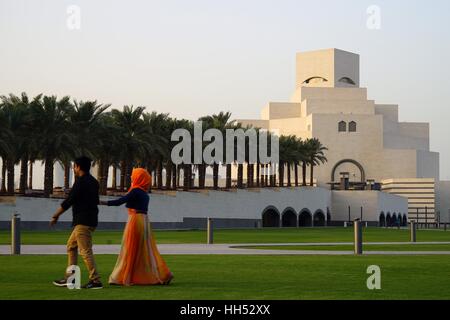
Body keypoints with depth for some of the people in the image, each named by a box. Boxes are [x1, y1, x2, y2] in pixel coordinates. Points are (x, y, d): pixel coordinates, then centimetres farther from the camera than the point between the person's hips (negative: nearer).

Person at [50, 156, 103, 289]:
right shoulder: (93, 182, 13)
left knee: (85, 251, -10)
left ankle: (95, 280, -12)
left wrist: (55, 216, -4)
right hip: (90, 220, 10)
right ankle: (69, 277, 18)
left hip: (83, 222, -10)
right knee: (71, 246, 17)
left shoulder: (81, 182, -14)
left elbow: (68, 201, -13)